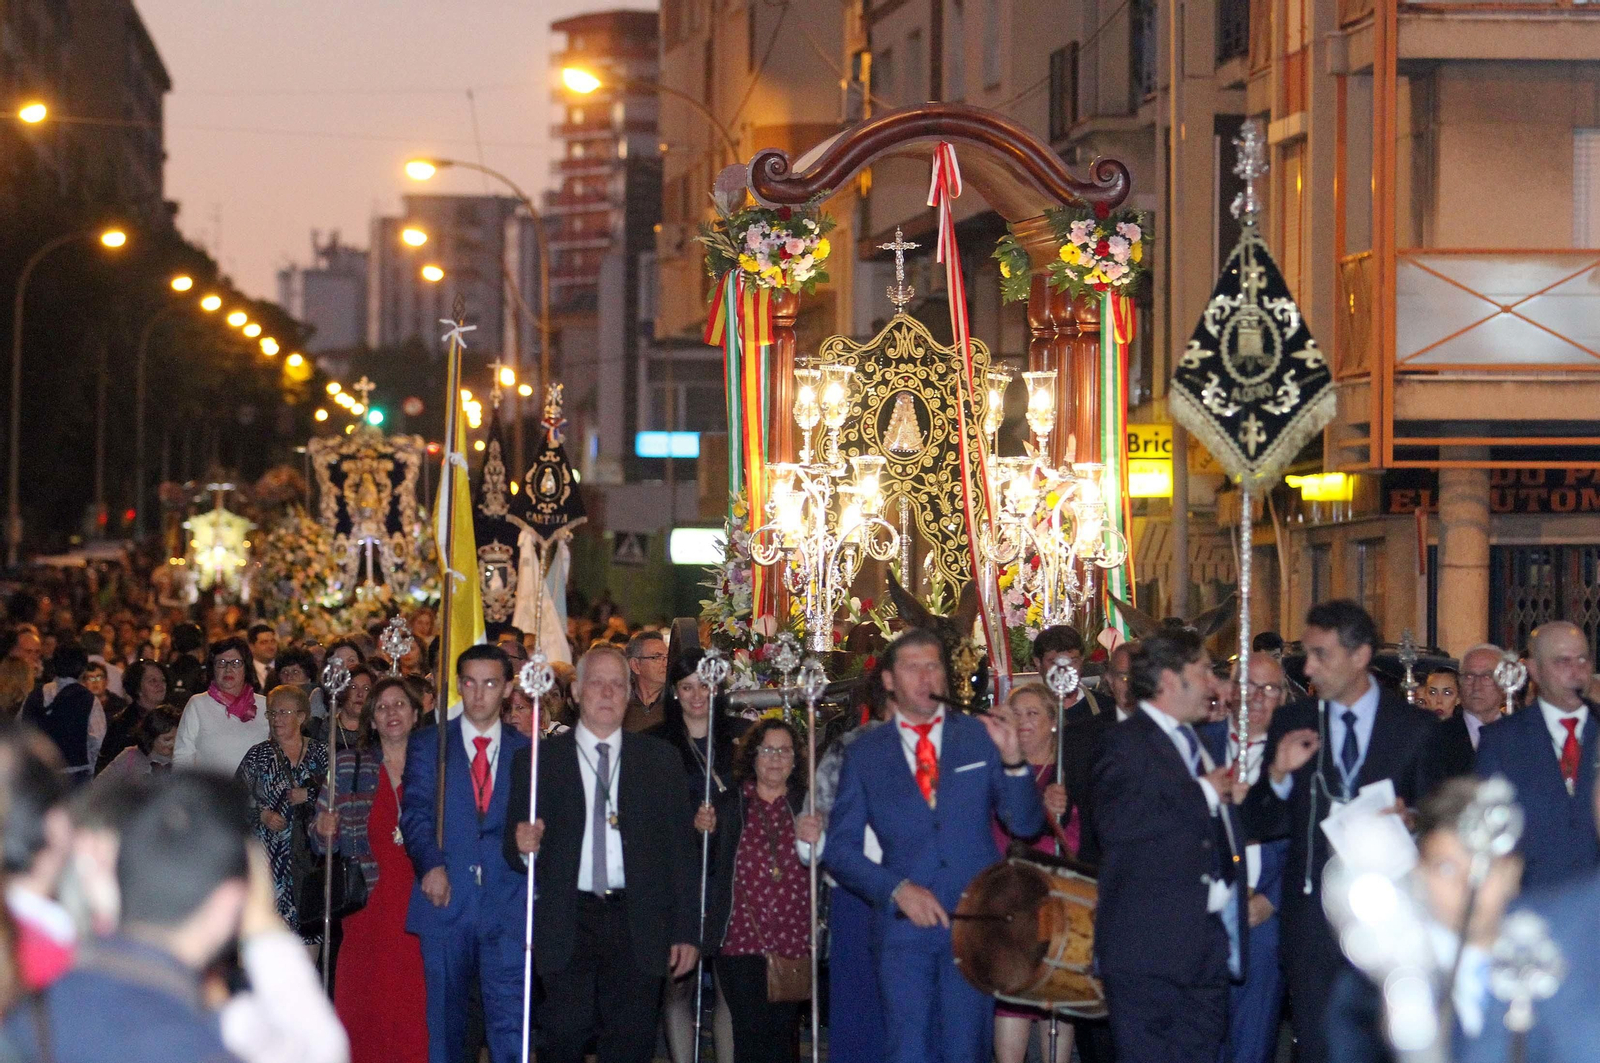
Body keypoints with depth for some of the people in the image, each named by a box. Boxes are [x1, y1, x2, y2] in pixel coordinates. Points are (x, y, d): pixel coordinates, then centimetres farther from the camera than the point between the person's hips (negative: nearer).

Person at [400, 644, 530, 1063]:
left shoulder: (525, 752, 11)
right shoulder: (427, 746, 9)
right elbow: (415, 813, -1)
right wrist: (431, 864, -16)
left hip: (507, 904, 0)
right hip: (446, 902, 0)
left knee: (510, 1021, -8)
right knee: (444, 1017, 6)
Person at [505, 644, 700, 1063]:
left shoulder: (661, 759, 10)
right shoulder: (537, 760, 8)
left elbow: (682, 850, 8)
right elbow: (515, 854, 7)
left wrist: (686, 931, 1)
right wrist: (523, 846, -18)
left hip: (638, 928, 1)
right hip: (567, 927, -1)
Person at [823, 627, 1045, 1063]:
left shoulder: (980, 737, 7)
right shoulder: (865, 754, 8)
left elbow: (1026, 825, 3)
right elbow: (840, 849, 6)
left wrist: (1013, 762, -14)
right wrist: (896, 889, -9)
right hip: (906, 927, 0)